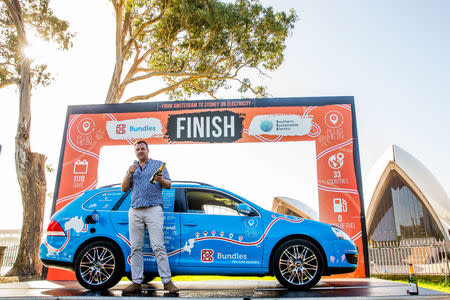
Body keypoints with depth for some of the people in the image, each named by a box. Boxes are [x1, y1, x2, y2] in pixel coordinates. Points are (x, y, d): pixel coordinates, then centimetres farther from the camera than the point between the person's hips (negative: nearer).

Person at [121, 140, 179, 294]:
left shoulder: (158, 164, 12)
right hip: (135, 211, 4)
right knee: (136, 247, 2)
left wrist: (161, 179, -16)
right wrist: (129, 174, -1)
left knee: (158, 246, -10)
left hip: (153, 209, -4)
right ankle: (136, 282, 9)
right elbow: (124, 188, 15)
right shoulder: (132, 168, 22)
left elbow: (168, 185, 6)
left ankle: (167, 281, -8)